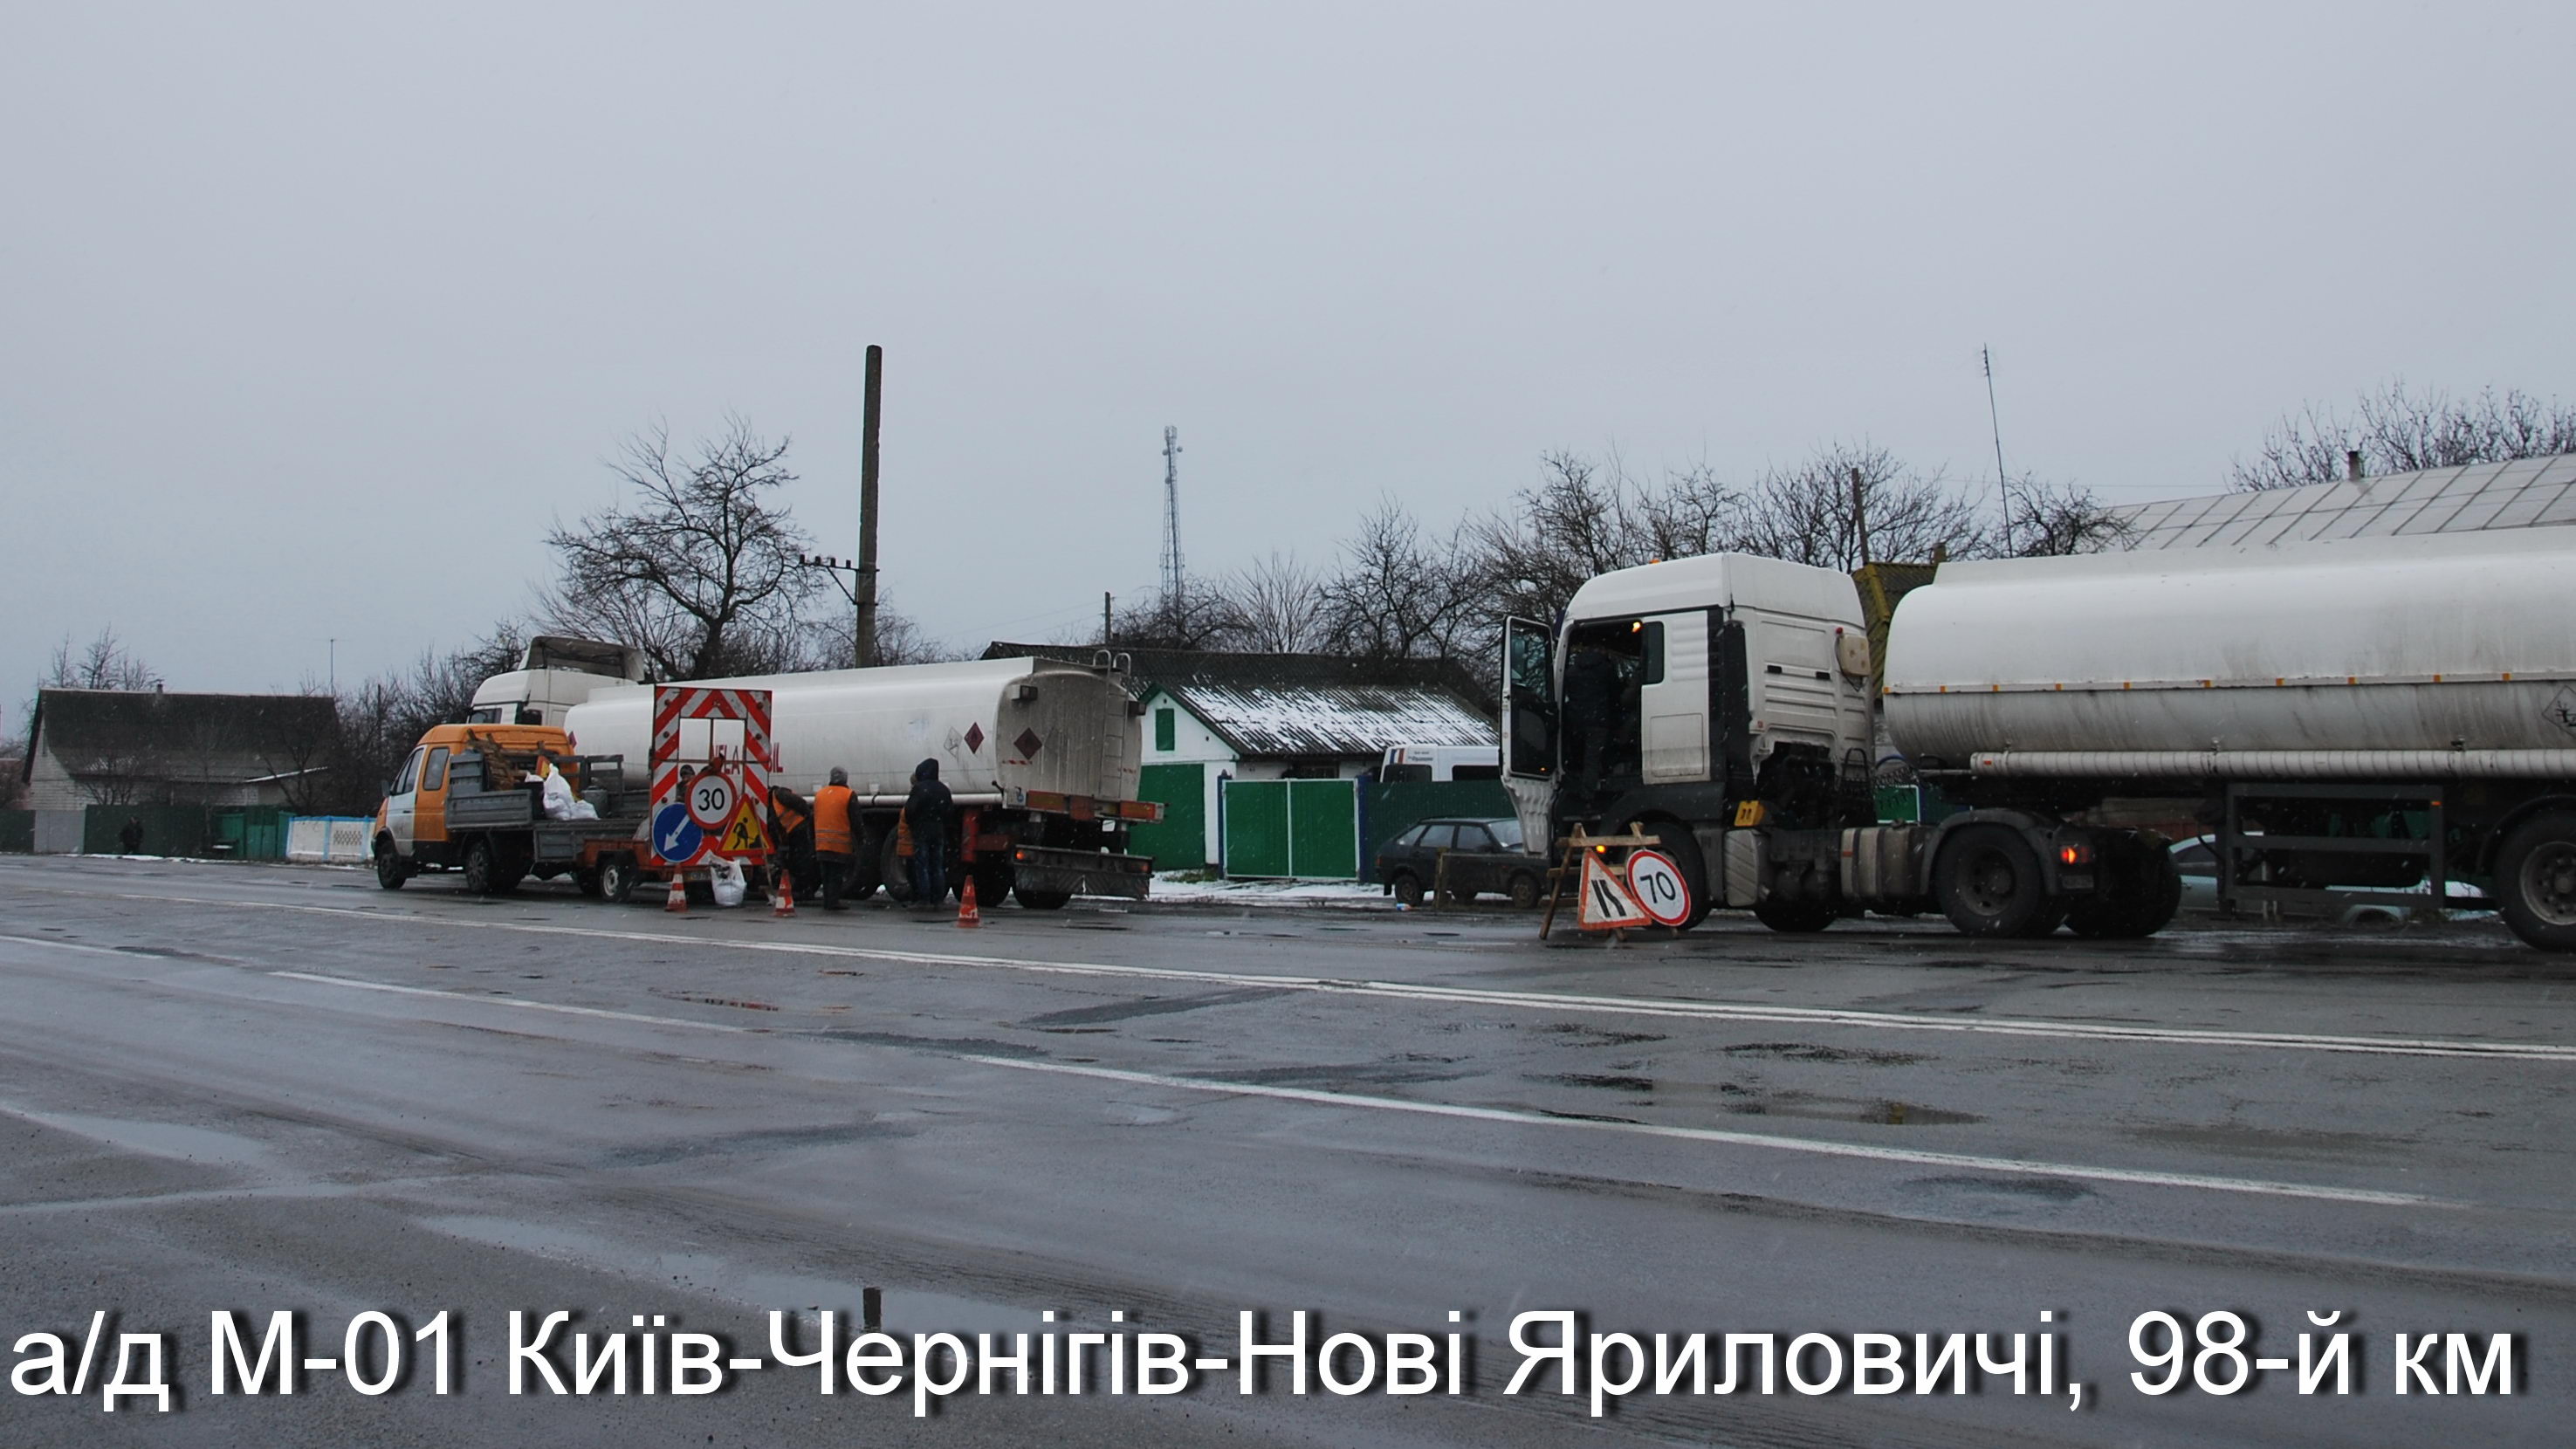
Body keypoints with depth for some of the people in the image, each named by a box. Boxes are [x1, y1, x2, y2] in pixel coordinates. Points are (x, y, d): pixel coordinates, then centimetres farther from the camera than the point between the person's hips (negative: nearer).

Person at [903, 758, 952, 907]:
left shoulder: (920, 788, -10)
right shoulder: (944, 790, 11)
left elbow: (910, 810, -15)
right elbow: (948, 812, 13)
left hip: (922, 831, -6)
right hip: (939, 831, 6)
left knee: (921, 866, -3)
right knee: (938, 866, 8)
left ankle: (923, 898, -8)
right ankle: (938, 899, 7)